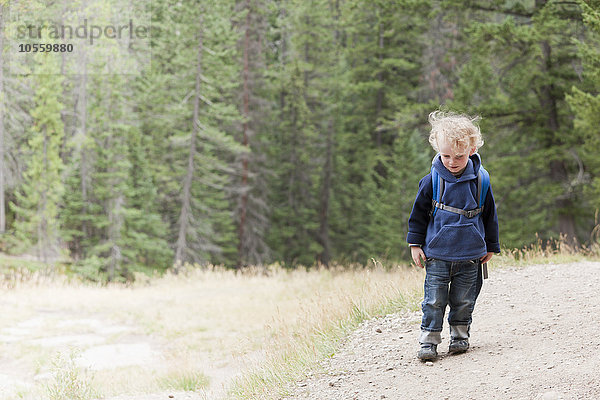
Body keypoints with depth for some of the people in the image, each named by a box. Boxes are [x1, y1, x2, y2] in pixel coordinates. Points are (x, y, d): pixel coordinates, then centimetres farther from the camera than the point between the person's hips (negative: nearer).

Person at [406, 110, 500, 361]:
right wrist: (415, 243, 5)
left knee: (463, 300, 8)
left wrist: (491, 246, 13)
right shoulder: (431, 181, -4)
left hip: (470, 255, 1)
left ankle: (459, 336, 24)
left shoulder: (479, 181, -2)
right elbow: (419, 213, 6)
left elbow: (490, 215, 9)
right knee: (434, 300, -3)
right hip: (437, 254, -1)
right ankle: (428, 341, 5)